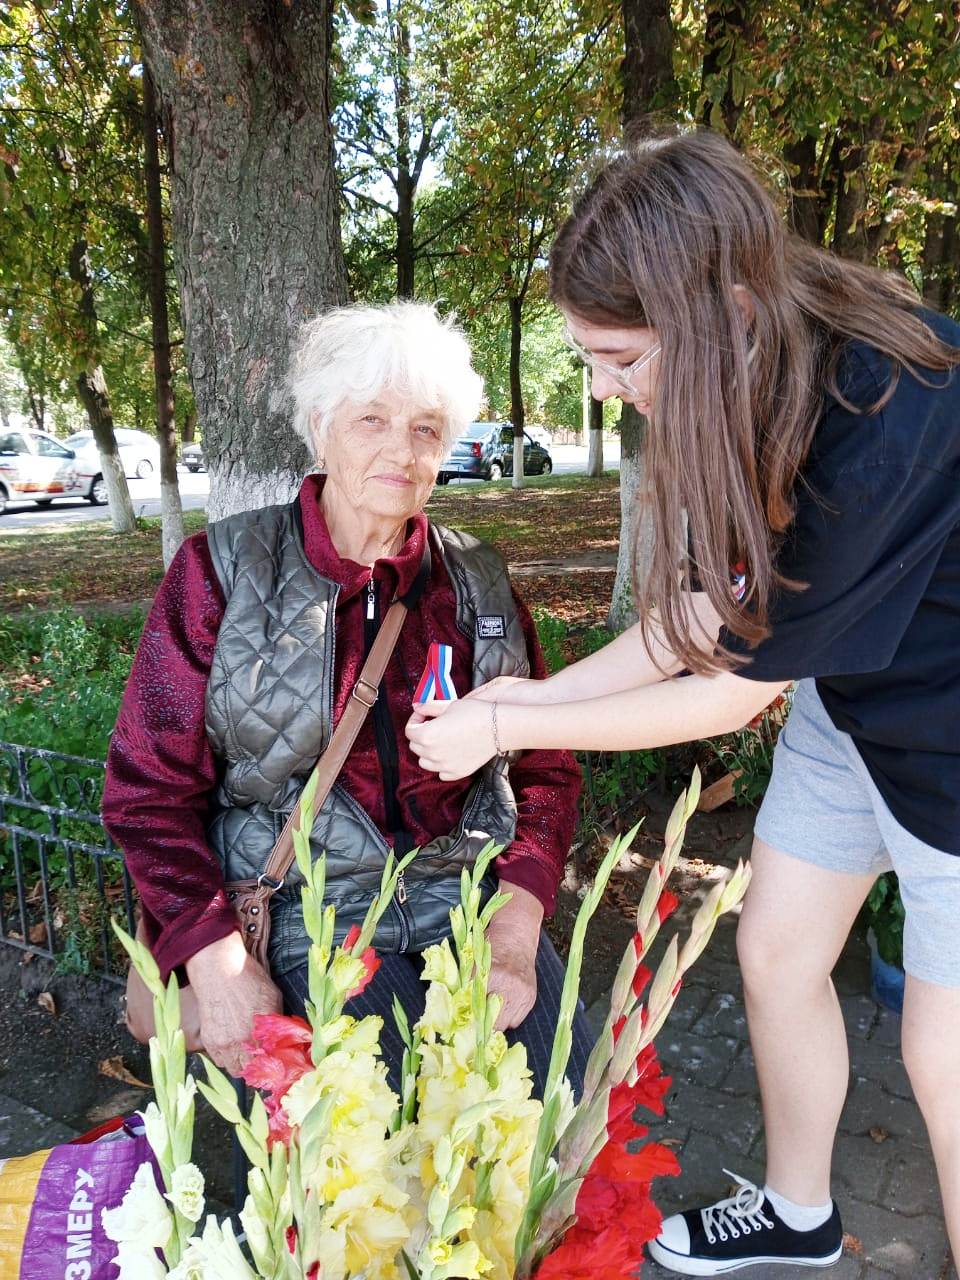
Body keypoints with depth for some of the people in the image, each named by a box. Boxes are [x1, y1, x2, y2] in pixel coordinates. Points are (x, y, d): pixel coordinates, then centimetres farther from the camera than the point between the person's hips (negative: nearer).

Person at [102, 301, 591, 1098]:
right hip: (310, 905, -2)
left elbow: (546, 768, 9)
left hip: (471, 883, 3)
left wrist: (516, 924, -8)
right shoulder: (224, 573, -2)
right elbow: (151, 787, -1)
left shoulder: (480, 584, 7)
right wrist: (221, 967, -13)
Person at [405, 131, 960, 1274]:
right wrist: (546, 694, -9)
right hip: (846, 698, 7)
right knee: (774, 953, 15)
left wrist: (507, 730, -18)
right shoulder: (752, 379, -11)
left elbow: (735, 690, -25)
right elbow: (706, 613, -3)